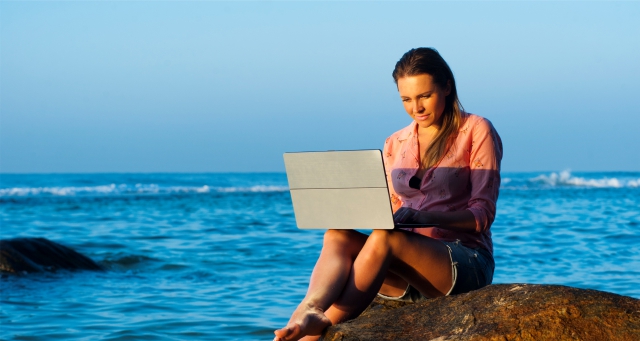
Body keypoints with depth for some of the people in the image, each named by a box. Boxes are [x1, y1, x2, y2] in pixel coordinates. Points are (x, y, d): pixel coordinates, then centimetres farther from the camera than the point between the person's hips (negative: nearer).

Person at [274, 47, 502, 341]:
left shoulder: (476, 131, 1)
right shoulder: (395, 144, 16)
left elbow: (482, 214, -7)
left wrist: (422, 216, -23)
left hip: (466, 262, -5)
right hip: (406, 267, 5)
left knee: (384, 239, -35)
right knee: (338, 236, -26)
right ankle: (308, 313, -53)